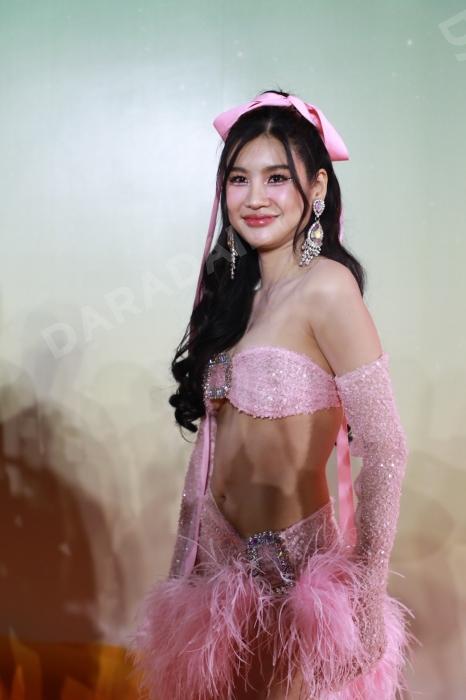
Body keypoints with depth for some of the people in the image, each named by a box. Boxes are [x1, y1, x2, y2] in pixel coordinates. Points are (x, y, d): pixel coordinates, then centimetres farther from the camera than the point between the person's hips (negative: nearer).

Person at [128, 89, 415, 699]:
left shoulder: (325, 286, -17)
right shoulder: (235, 292, 5)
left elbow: (384, 449, -20)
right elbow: (213, 434, 7)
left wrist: (370, 593, -19)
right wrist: (183, 560, 10)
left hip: (294, 560, -7)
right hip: (221, 556, 7)